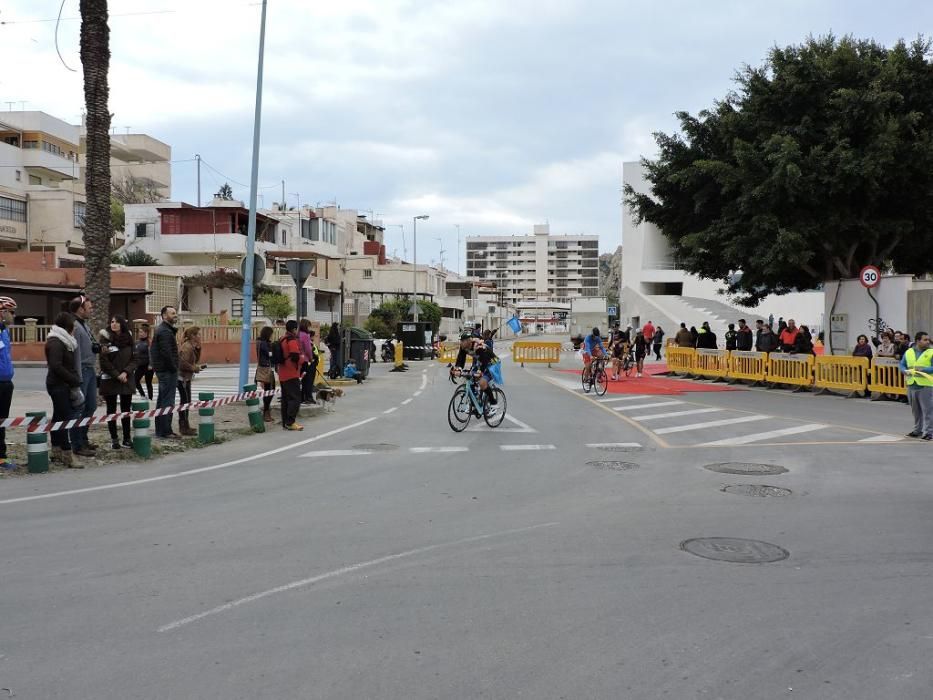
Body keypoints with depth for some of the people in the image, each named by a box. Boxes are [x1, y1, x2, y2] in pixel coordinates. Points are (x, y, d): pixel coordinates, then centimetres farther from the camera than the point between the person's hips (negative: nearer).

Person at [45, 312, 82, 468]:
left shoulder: (63, 341, 16)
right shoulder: (56, 343, -14)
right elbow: (56, 366, -22)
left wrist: (74, 380, 6)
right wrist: (75, 381, -18)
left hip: (61, 385, 10)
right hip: (59, 385, -10)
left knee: (58, 417, 15)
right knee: (65, 418, -11)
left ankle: (56, 452, 23)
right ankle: (67, 457, -12)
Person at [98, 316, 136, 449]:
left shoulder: (129, 340, 7)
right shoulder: (106, 339, -4)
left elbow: (134, 359, 4)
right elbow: (104, 361, -9)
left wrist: (126, 372, -11)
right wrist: (117, 375, -13)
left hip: (127, 380, 3)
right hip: (110, 380, -3)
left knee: (126, 410, 5)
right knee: (112, 410, 4)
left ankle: (127, 438, 10)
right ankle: (114, 439, 9)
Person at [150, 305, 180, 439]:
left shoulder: (162, 330, 19)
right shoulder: (165, 332, -15)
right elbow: (166, 353, -24)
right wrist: (174, 368, -15)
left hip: (162, 370, 11)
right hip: (168, 371, -11)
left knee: (162, 401, 15)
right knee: (167, 402, -8)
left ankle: (160, 430, 23)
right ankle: (165, 431, -6)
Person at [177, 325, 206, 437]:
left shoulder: (191, 346, 11)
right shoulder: (187, 347, -19)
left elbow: (194, 361, 14)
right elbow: (183, 364, -27)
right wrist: (195, 368, -16)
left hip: (185, 378, 10)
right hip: (182, 378, -10)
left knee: (185, 401, 15)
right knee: (186, 401, -6)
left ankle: (184, 426, 23)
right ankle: (184, 428, -1)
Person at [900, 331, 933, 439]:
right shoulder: (908, 352, 9)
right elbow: (902, 365, 13)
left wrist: (923, 370, -21)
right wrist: (905, 371, -7)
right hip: (911, 385, 5)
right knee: (916, 410, 15)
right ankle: (918, 430, 27)